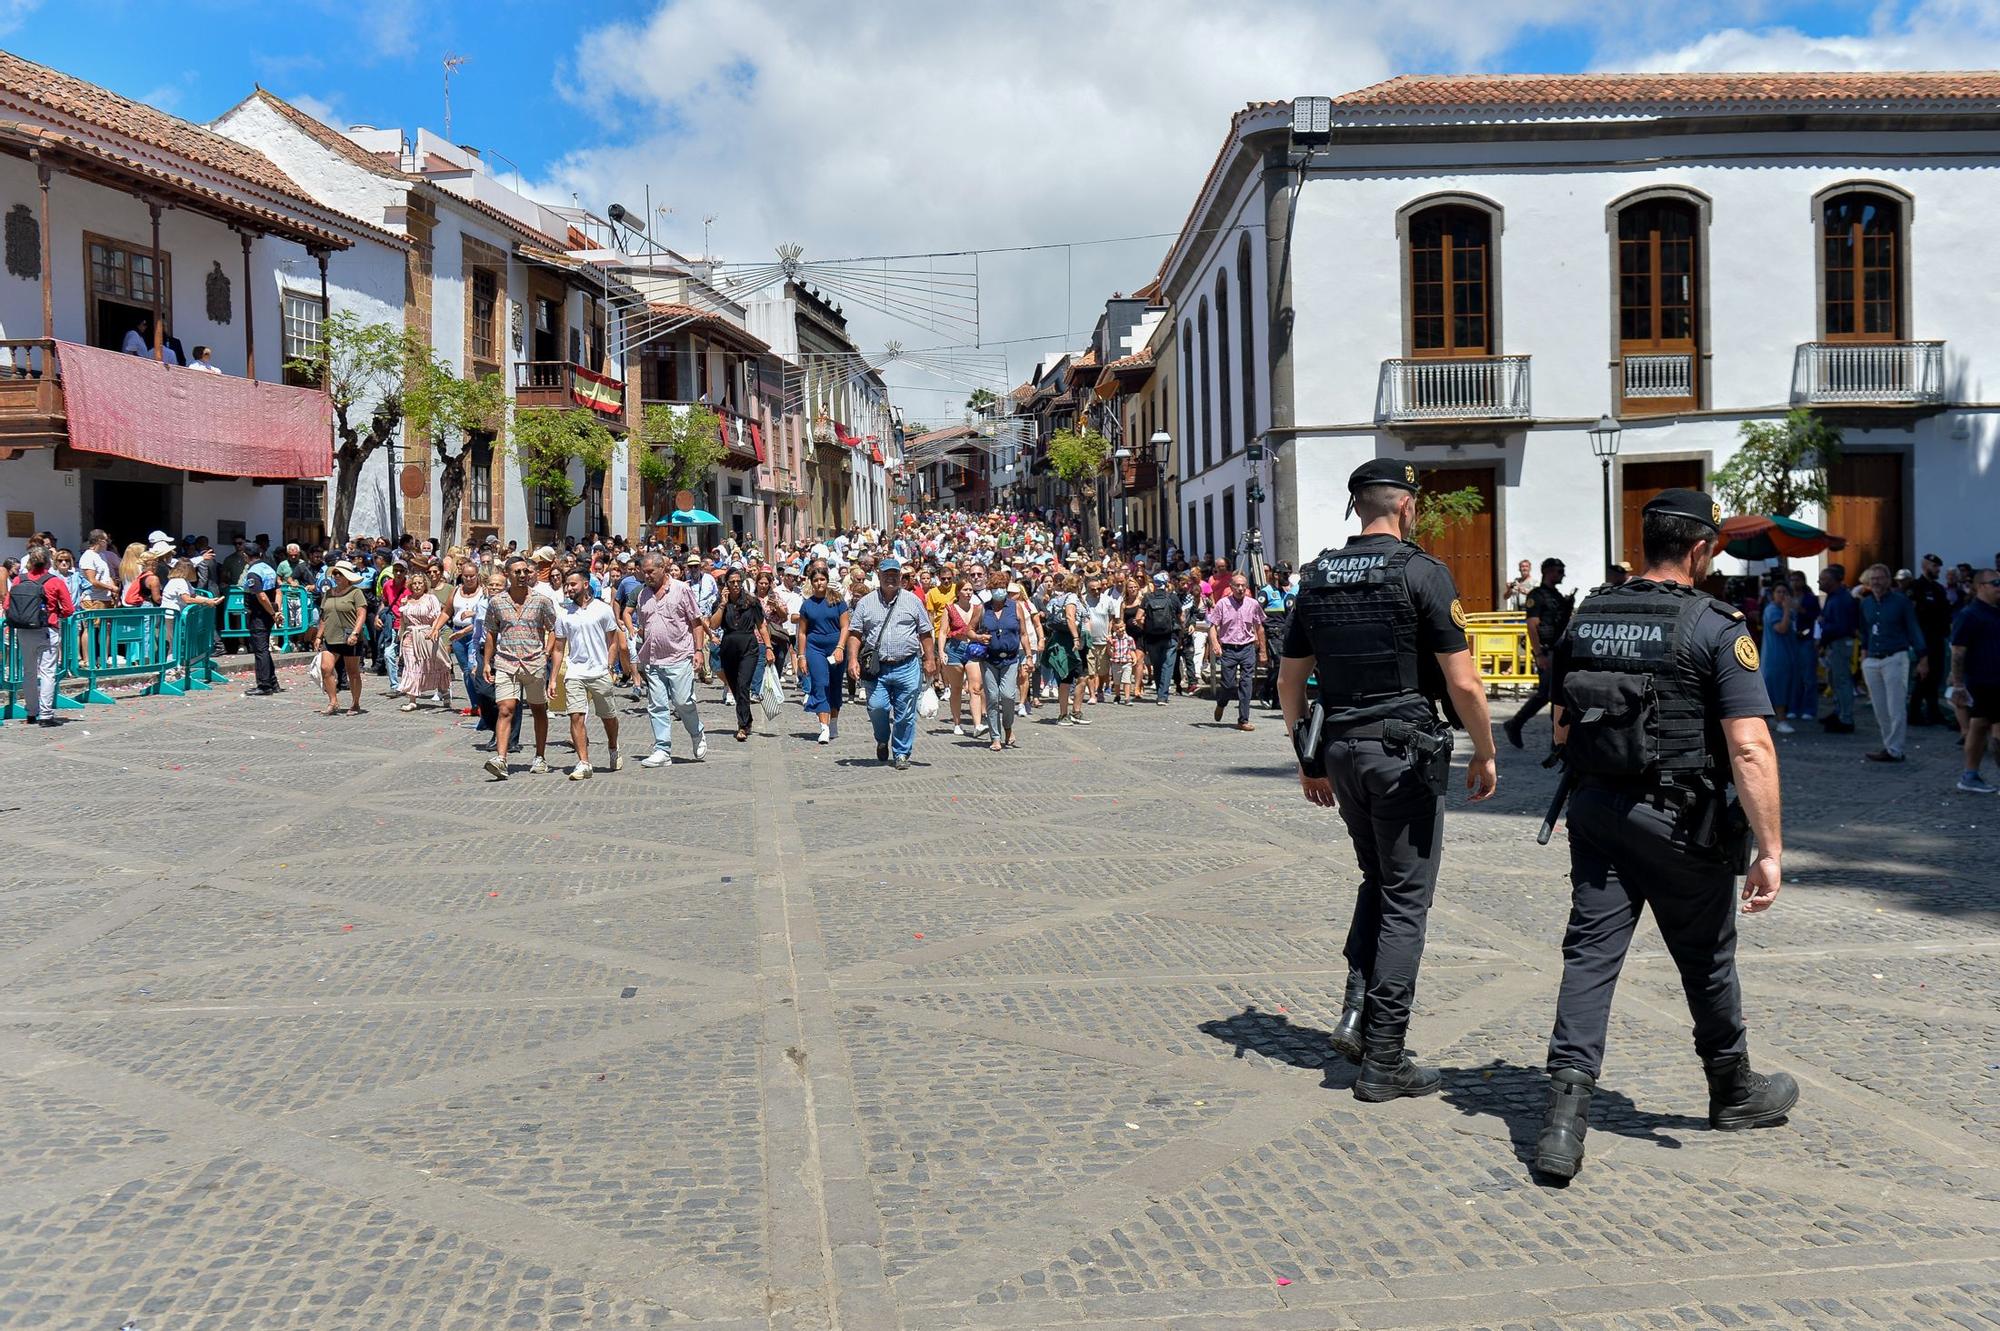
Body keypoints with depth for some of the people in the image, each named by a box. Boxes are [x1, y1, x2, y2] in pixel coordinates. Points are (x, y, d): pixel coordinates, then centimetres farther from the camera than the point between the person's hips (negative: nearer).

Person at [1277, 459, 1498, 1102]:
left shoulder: (1317, 577, 7)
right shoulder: (1422, 573, -10)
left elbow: (1290, 680, 10)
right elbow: (1464, 683, -13)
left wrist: (1309, 760, 19)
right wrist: (1485, 754, 1)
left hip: (1339, 751, 5)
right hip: (1405, 752, -5)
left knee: (1377, 880, 24)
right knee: (1406, 901, 3)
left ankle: (1358, 1008, 11)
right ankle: (1384, 1061, 6)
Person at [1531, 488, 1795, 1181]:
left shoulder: (1587, 618, 5)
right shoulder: (1717, 628, -12)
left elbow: (1562, 729, 13)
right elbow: (1750, 749, -19)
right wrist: (1769, 850, -16)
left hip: (1595, 811, 4)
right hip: (1680, 820, -4)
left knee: (1590, 955, 3)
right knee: (1706, 960, 15)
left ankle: (1565, 1113, -8)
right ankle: (1734, 1091, 37)